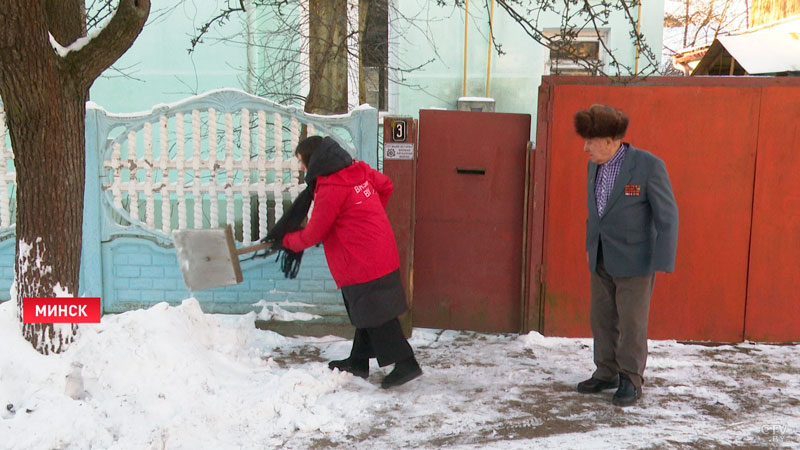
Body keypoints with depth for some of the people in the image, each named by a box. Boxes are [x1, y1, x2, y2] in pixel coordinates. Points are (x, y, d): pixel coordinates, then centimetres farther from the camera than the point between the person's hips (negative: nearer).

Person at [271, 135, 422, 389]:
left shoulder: (330, 190, -19)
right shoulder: (359, 171, 4)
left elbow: (313, 234, -10)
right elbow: (385, 185, 21)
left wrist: (288, 241, 9)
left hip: (363, 262, -9)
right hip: (381, 254, 9)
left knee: (376, 316, -3)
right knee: (366, 312, 17)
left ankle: (405, 363, 0)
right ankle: (358, 362, 28)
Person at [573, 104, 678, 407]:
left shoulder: (648, 166, -17)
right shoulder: (595, 166, 3)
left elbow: (667, 217, -15)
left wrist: (661, 264, -18)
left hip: (634, 261, -6)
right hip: (602, 260, 6)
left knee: (632, 323, 3)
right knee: (601, 319, 13)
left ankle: (631, 380, 18)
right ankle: (606, 373, 27)